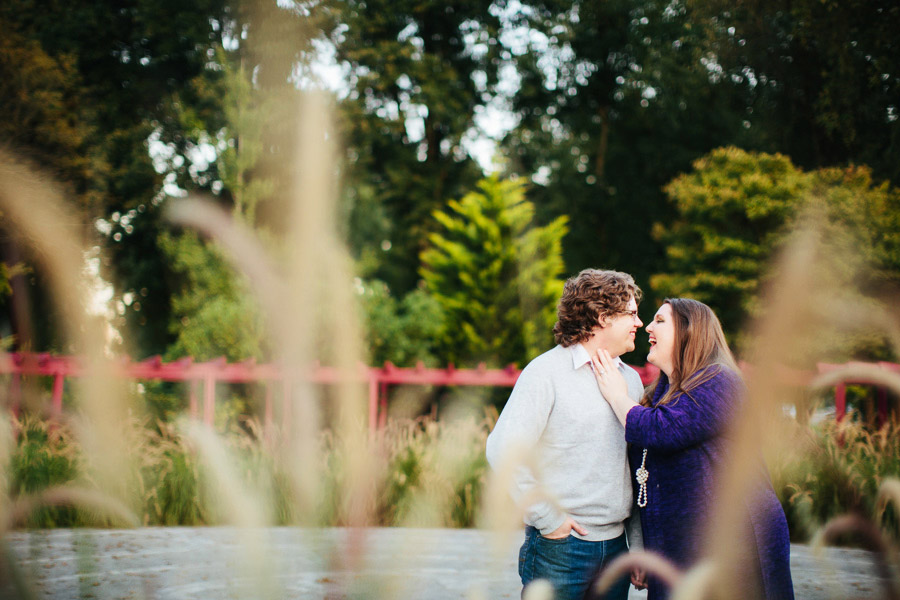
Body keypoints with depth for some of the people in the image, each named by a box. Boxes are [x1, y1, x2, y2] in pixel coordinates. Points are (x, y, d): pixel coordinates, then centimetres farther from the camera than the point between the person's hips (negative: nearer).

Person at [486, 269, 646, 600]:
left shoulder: (631, 378, 13)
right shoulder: (546, 372, -8)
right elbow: (502, 451, -16)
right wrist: (547, 517, -14)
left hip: (616, 544, 6)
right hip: (561, 545, -6)